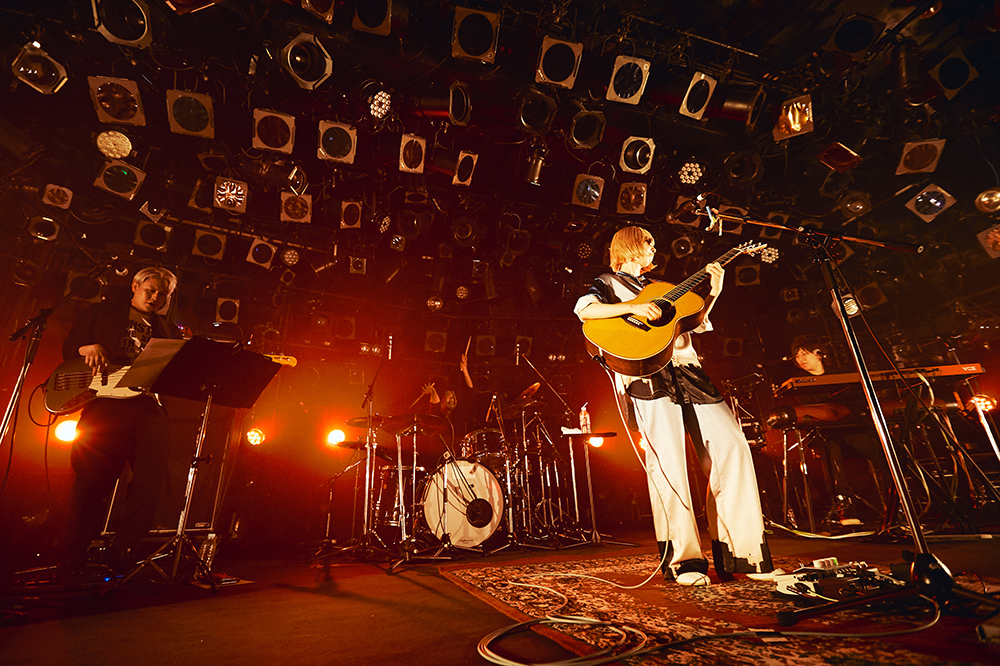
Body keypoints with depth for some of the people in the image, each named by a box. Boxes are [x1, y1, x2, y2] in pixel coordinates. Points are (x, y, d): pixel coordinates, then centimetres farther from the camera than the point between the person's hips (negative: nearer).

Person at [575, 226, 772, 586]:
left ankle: (735, 553, 4)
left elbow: (694, 323, 31)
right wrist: (633, 307, -18)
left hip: (686, 371, 7)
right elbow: (584, 310, -10)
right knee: (668, 460, -14)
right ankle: (684, 561, -2)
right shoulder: (608, 284, 12)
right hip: (648, 377, -6)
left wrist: (713, 291, 21)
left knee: (731, 443, -5)